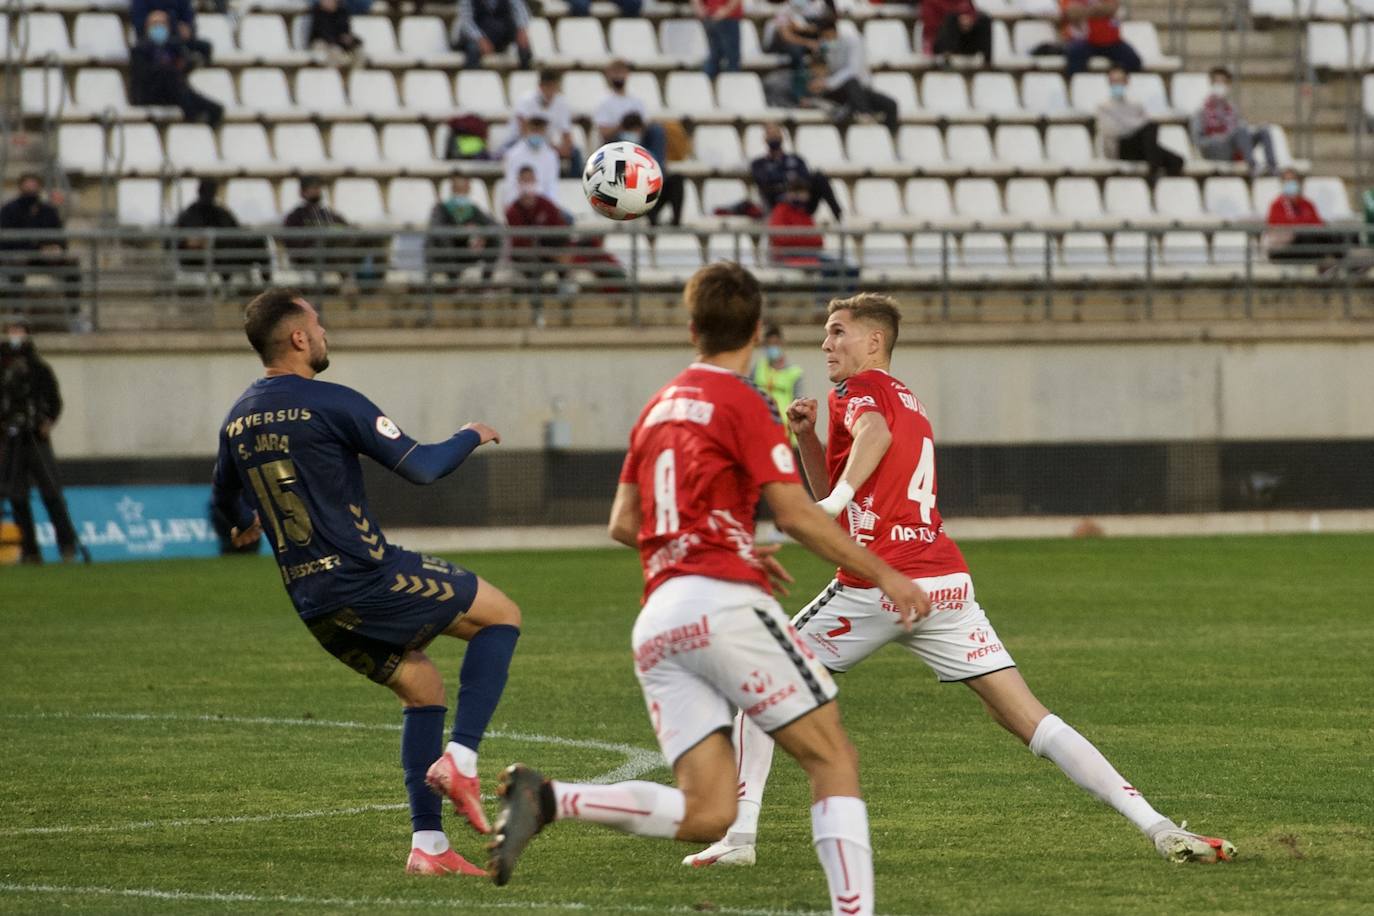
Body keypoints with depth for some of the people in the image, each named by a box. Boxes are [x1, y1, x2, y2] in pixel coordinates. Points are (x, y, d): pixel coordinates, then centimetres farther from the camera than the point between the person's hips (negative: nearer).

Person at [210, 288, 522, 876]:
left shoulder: (237, 420, 8)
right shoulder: (331, 404, -14)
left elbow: (226, 500, 26)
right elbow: (419, 467, -15)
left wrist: (248, 524, 50)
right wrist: (471, 438, 5)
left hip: (312, 601, 7)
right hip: (369, 578, -7)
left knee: (421, 687, 21)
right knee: (501, 614, 8)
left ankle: (427, 844, 13)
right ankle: (460, 758, -6)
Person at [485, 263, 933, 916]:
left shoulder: (659, 407, 22)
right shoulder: (743, 403, 1)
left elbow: (623, 525, 26)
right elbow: (795, 514, -7)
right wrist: (882, 574, 0)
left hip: (656, 622, 7)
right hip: (723, 602, -7)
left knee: (705, 812, -1)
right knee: (833, 758, 1)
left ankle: (544, 799, -15)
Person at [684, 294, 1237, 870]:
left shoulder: (860, 389, 2)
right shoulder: (911, 403, 28)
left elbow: (874, 432, -24)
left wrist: (833, 501, -34)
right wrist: (807, 437, 22)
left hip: (877, 586, -7)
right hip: (948, 582, 7)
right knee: (1027, 718, 2)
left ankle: (739, 837, 5)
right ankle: (1157, 827, -10)